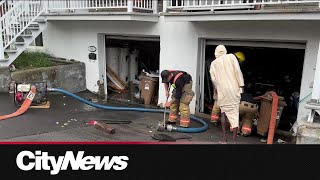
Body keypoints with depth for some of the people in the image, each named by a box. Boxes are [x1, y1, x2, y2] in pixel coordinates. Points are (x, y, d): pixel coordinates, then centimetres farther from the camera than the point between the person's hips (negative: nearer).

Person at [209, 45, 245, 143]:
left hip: (222, 90, 1)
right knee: (235, 113, 3)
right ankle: (234, 140, 2)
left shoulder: (214, 63, 9)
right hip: (233, 89, -1)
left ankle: (224, 138, 13)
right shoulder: (231, 57, 5)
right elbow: (237, 70, -5)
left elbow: (213, 78, 3)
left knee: (223, 113, 15)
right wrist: (241, 85, -3)